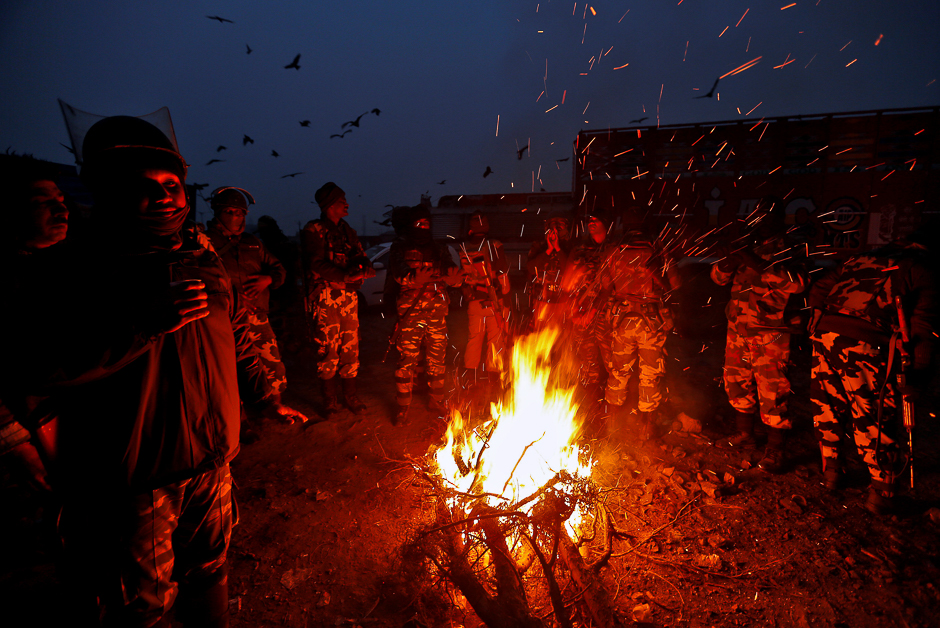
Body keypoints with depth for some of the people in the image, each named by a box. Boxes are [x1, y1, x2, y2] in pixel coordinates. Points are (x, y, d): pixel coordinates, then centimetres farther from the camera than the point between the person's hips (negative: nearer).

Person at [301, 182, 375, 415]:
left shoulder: (347, 231, 17)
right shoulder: (313, 231, -2)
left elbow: (362, 258, 9)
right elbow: (317, 264, -14)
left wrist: (362, 268, -14)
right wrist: (345, 276, -23)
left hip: (349, 296, 5)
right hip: (326, 297, -5)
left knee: (350, 346, 7)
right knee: (327, 347, -1)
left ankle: (350, 394, 19)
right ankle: (330, 398, 13)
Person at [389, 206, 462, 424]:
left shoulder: (440, 250, 18)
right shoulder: (401, 249, 10)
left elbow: (456, 277, 5)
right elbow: (399, 273, -11)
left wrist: (453, 278, -20)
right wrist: (414, 279, -34)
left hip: (437, 310, 3)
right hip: (410, 310, -3)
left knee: (437, 358, 8)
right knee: (406, 359, -4)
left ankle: (437, 401, 23)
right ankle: (403, 406, 8)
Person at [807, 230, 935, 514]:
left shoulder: (862, 259, 25)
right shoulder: (923, 271, 11)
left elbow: (818, 291, 20)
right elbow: (922, 324, 0)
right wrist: (918, 373, 3)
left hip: (825, 333, 4)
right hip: (868, 344, -4)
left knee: (829, 405, 20)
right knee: (875, 417, 10)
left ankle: (831, 470, 34)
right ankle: (881, 492, 23)